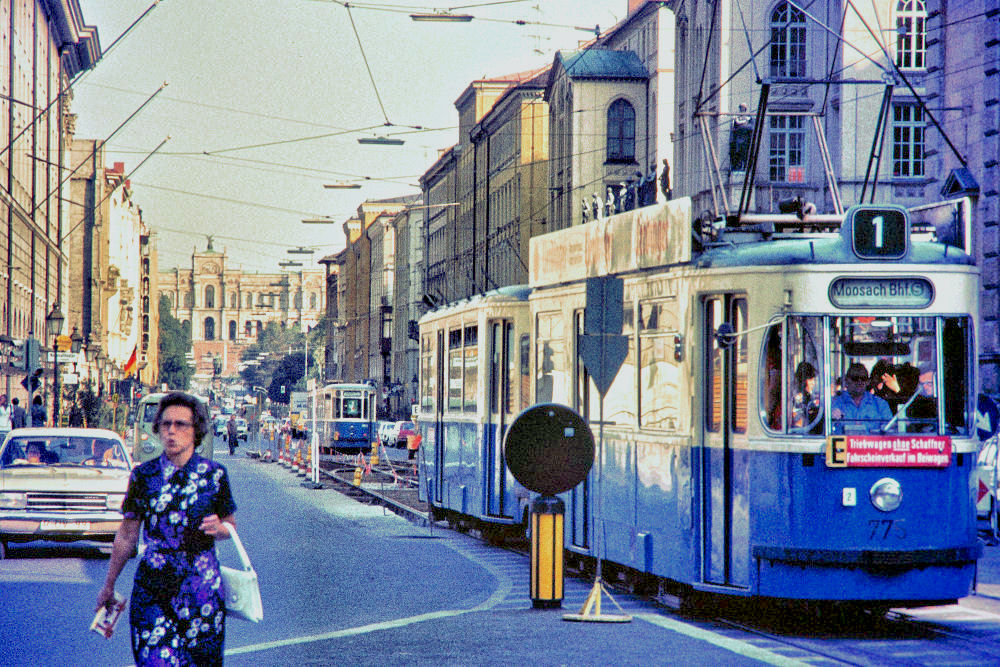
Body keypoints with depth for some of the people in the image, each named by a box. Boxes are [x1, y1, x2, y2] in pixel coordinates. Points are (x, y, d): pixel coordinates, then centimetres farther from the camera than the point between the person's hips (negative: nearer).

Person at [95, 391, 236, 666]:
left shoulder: (214, 474, 1)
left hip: (202, 585, 0)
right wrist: (108, 586, 13)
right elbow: (126, 535, 9)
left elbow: (231, 526, 12)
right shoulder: (144, 475, 1)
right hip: (152, 588, 0)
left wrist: (218, 528, -12)